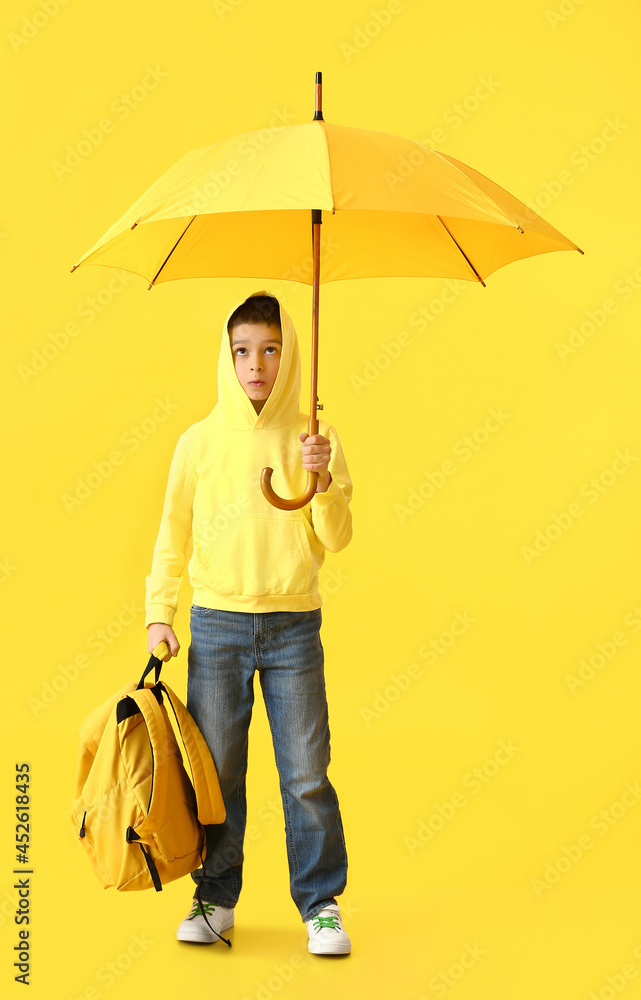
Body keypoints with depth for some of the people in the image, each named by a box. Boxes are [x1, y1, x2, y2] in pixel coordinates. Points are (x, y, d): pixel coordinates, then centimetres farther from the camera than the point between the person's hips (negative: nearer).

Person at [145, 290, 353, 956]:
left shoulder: (313, 438, 3)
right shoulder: (199, 441, 4)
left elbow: (337, 540, 0)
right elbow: (172, 535, 10)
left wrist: (322, 482, -16)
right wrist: (158, 614, 2)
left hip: (294, 625, -1)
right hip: (217, 623, 1)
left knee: (306, 774, 0)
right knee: (216, 771, 6)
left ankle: (321, 905, 13)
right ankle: (215, 900, 21)